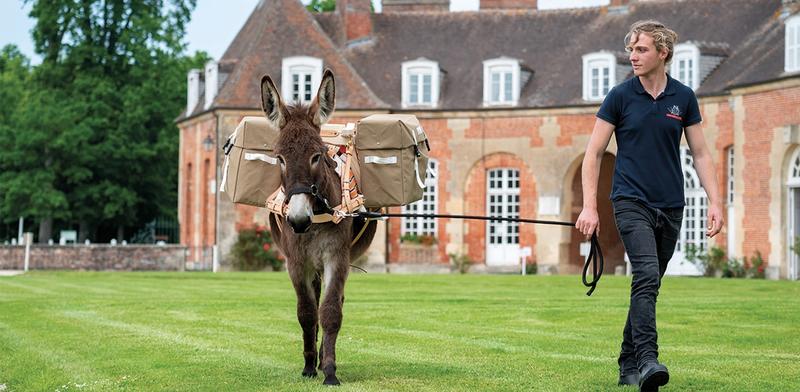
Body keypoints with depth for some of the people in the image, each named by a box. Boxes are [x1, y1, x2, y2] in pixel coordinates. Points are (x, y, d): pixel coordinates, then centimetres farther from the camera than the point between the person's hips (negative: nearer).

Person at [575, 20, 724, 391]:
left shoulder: (683, 97, 5)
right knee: (646, 277, -22)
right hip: (631, 202, -3)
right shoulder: (620, 96, -2)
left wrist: (714, 201, 1)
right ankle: (647, 361, -29)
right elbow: (593, 154, 0)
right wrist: (589, 207, -8)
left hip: (670, 207, 4)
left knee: (647, 285, 10)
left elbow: (700, 153, 10)